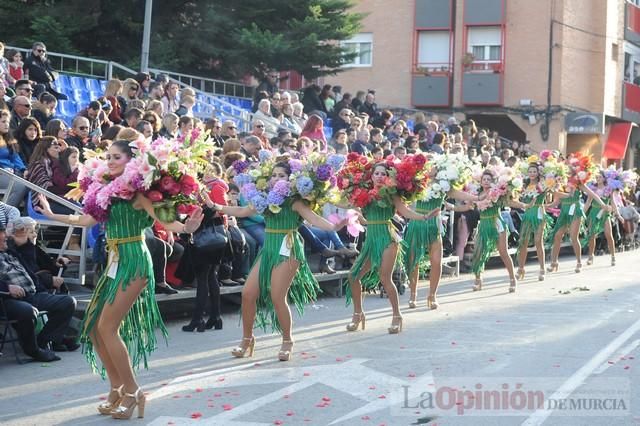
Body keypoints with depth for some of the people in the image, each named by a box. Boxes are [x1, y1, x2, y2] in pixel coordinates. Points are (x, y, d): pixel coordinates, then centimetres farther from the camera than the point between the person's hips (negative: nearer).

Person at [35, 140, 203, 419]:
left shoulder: (136, 190, -10)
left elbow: (164, 221, -18)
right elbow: (86, 221, 20)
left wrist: (186, 228, -38)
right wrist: (52, 215, 28)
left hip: (133, 262, -8)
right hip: (115, 263, 8)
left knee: (107, 327, -12)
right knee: (93, 327, 6)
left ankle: (132, 392, 0)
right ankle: (117, 388, 17)